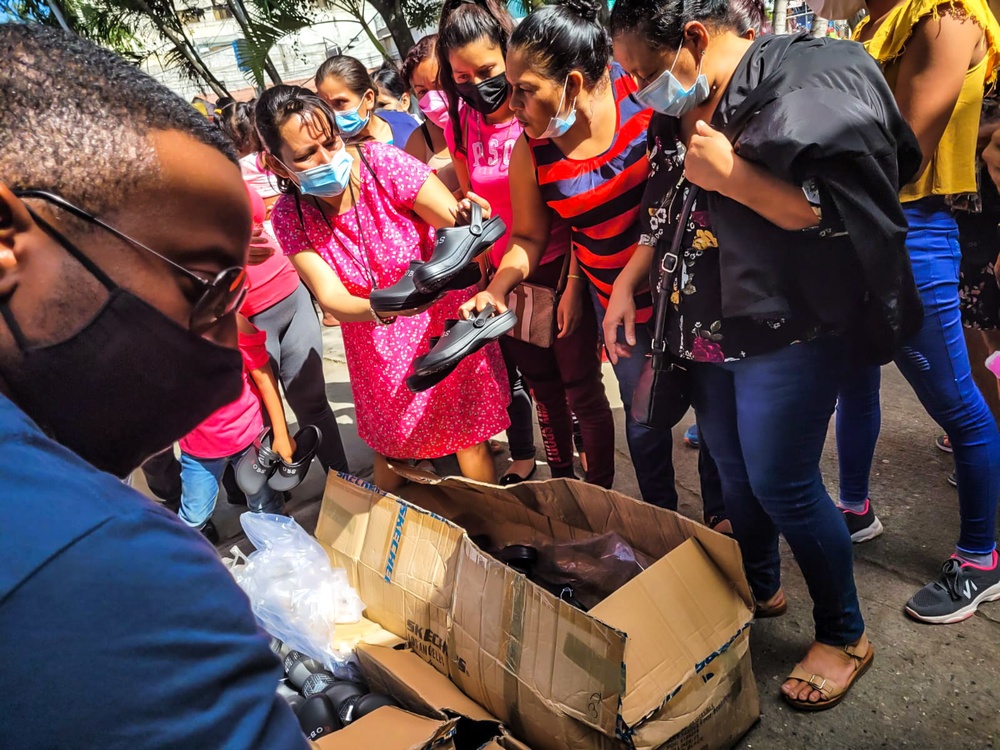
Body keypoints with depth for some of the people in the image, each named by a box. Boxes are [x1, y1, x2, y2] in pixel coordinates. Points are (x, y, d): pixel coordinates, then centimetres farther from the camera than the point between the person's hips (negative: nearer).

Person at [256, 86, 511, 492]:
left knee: (470, 439, 7)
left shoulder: (382, 164, -23)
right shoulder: (290, 217, -14)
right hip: (378, 348, 3)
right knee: (390, 448, 17)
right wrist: (381, 309, -42)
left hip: (446, 321, -2)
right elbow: (332, 299, -20)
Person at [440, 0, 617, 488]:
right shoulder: (461, 126, 2)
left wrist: (574, 283, -15)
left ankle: (601, 496, 19)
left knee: (581, 390, 2)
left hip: (561, 270, -4)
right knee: (543, 387, 16)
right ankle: (561, 481, 33)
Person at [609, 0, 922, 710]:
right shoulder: (681, 115, 8)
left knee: (782, 485, -2)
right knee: (734, 470, 16)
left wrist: (731, 175, -26)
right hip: (711, 329, 8)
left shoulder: (807, 86, -17)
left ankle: (844, 633, 22)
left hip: (788, 331, -7)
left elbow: (844, 213, -23)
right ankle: (760, 587, 41)